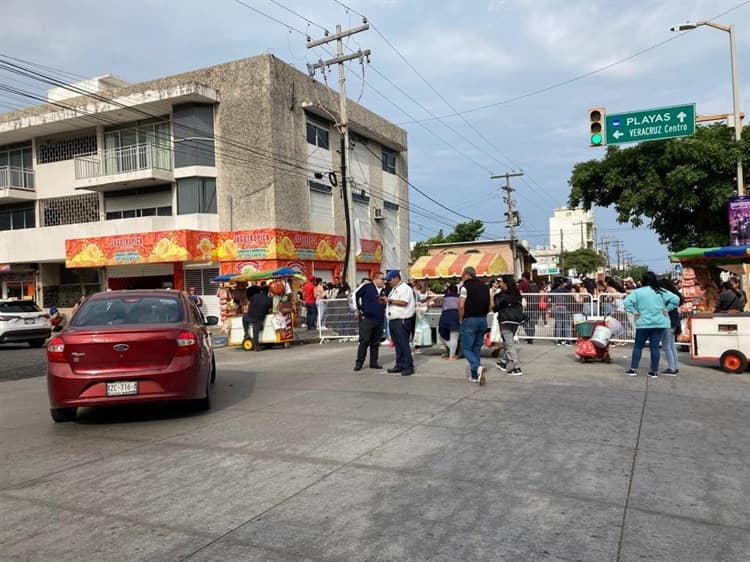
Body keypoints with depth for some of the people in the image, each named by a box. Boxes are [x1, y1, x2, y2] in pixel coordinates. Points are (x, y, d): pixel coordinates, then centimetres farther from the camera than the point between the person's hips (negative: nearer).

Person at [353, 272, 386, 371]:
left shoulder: (384, 290, 10)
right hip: (366, 318, -6)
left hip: (379, 319, 6)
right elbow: (355, 294, -1)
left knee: (376, 342, 9)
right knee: (364, 341, -5)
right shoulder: (367, 286, -6)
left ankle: (373, 362, 18)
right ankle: (359, 363, 3)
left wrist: (384, 311, 13)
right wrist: (358, 308, 0)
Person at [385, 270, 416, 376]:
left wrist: (389, 300, -14)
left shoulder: (404, 288, -8)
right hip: (393, 320, 9)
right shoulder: (394, 289, 22)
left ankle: (408, 366, -4)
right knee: (397, 344, 11)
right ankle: (399, 365, 18)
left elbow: (403, 302, -19)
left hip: (401, 320, -9)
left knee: (404, 344, -8)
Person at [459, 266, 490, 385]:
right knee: (477, 348, 13)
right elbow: (490, 305, 10)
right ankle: (474, 375, 15)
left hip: (469, 320, -6)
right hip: (483, 320, 6)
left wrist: (461, 319, -3)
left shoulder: (465, 287, -7)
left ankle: (477, 368, -23)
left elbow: (461, 305, -15)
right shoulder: (485, 287, 11)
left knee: (467, 348, 0)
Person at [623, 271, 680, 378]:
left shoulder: (638, 292, -5)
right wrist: (666, 309, 3)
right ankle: (654, 371, 8)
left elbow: (627, 302, -15)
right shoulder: (661, 291, 2)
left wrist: (634, 312, -5)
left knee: (638, 346, 8)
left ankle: (633, 369, 7)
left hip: (644, 323, -2)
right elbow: (675, 299, -1)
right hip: (659, 323, 2)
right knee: (655, 346, 6)